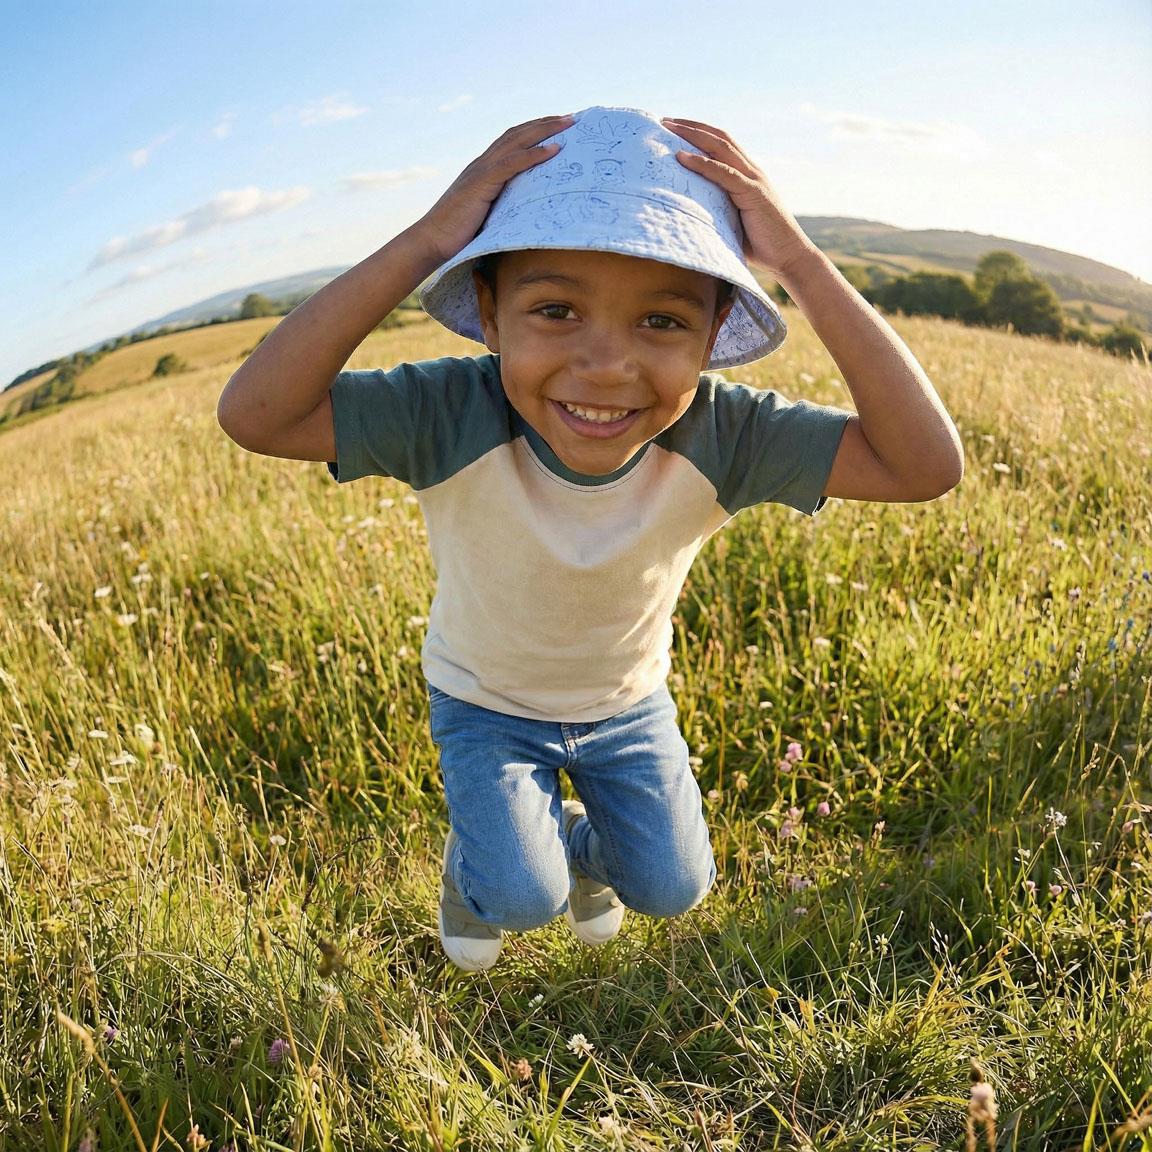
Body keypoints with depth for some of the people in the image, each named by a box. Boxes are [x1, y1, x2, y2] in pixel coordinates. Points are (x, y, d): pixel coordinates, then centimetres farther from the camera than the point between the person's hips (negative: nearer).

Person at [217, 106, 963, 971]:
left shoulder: (716, 438, -31)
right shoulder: (453, 420, -35)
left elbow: (927, 466, -38)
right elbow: (254, 415, -46)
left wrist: (802, 263, -45)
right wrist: (422, 245, -51)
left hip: (629, 703, 2)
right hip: (487, 704, -2)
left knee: (671, 890, 7)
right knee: (519, 900, -13)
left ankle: (579, 842, 41)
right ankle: (472, 865, 25)